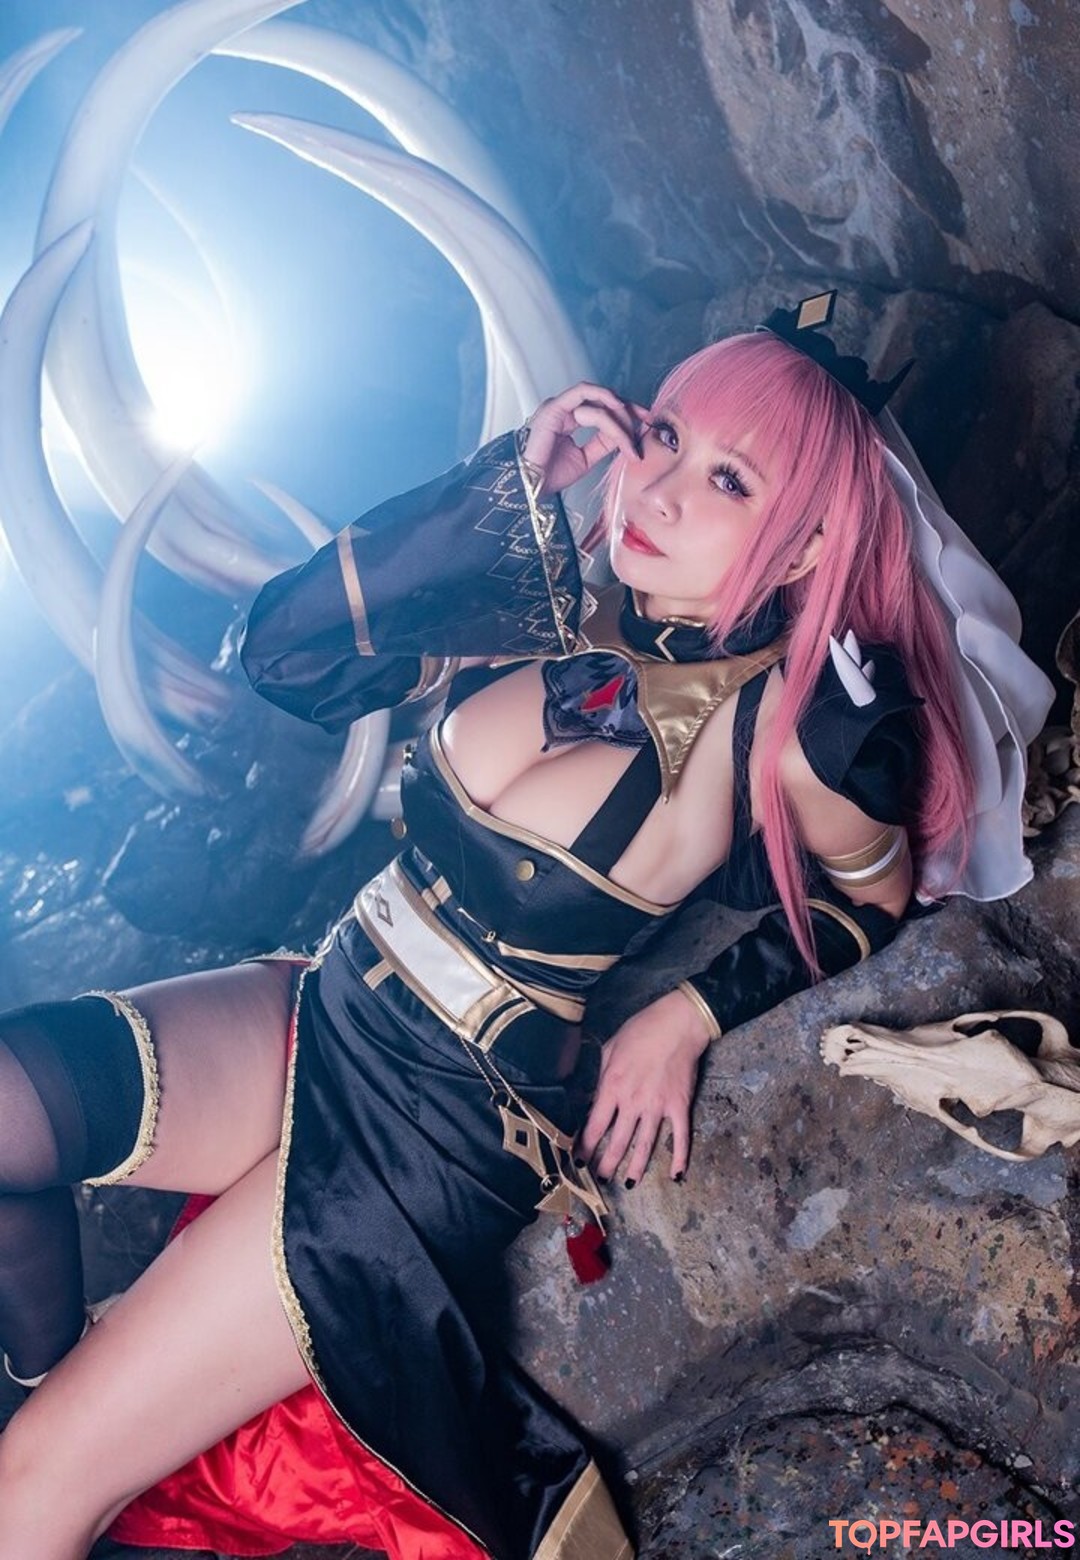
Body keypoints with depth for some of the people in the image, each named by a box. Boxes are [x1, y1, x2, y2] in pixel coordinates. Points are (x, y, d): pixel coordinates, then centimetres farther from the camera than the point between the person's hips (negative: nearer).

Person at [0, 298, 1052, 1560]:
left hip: (446, 1123, -6)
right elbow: (282, 650, -5)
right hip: (318, 1010, 6)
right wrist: (510, 478, -8)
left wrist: (686, 1016, -6)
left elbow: (873, 894, 4)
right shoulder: (553, 618, -1)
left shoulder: (805, 716, -14)